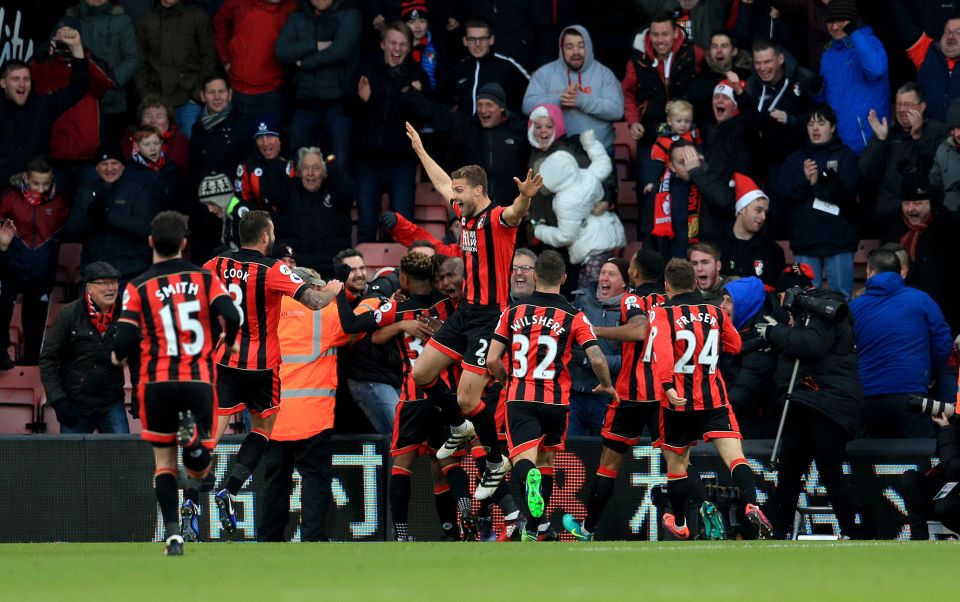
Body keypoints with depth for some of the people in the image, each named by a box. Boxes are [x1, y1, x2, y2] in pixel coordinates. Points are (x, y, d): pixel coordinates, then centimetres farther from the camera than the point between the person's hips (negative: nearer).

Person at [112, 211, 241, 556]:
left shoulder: (138, 287, -1)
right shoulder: (205, 279, 2)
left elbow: (125, 339, -10)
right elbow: (231, 316, -11)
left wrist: (118, 356, 13)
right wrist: (230, 343, 10)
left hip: (158, 382, 0)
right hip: (199, 381, 0)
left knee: (164, 460, 11)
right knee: (199, 469, 8)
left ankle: (173, 534, -1)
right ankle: (195, 437, -26)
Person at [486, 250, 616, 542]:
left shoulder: (514, 311, 3)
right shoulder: (574, 317, -1)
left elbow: (492, 360, 0)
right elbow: (597, 359, -9)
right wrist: (606, 386, 12)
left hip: (520, 398, -1)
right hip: (555, 401, 1)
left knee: (524, 460, -10)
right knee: (546, 459, 21)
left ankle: (529, 478, -46)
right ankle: (539, 522, 24)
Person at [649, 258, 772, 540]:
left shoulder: (662, 315, -5)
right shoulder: (716, 313, 6)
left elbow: (661, 351, -23)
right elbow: (735, 345, 22)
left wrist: (667, 386, -30)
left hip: (678, 401, -2)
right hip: (714, 399, 2)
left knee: (676, 462, 16)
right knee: (735, 456, -10)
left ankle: (678, 524, 29)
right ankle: (751, 505, -34)